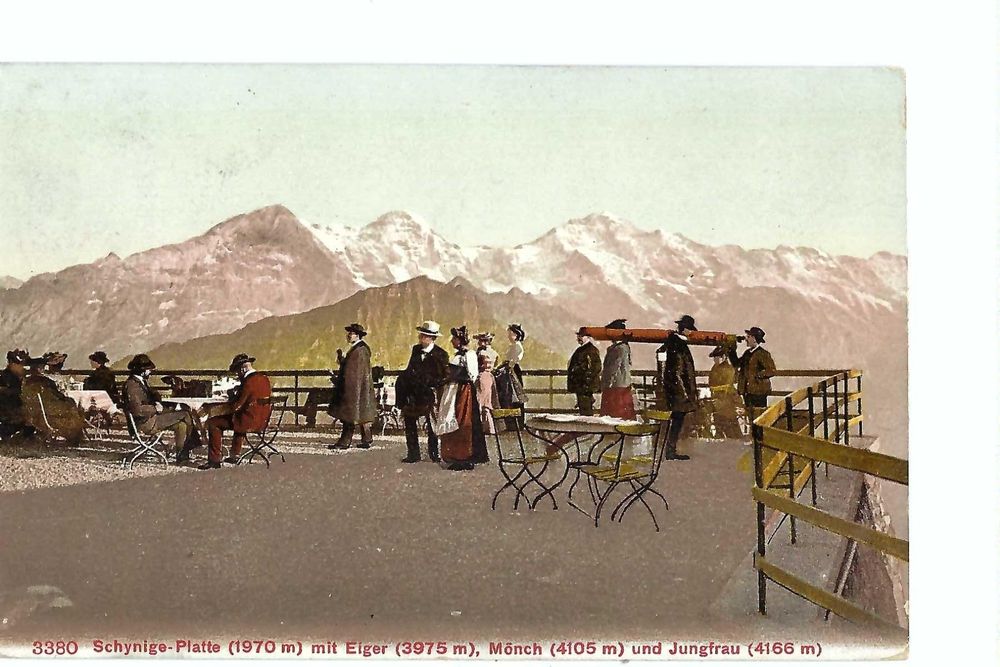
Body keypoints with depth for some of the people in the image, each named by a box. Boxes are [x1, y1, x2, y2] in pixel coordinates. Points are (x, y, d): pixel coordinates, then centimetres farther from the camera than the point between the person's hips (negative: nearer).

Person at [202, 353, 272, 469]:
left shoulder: (249, 381, -18)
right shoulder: (265, 379, 8)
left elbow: (236, 405, -17)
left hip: (250, 422, -9)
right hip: (263, 421, 9)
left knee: (212, 423, 0)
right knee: (238, 419, 40)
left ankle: (215, 460, 3)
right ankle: (235, 455, 45)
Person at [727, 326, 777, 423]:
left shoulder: (762, 353, -12)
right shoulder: (747, 352, 13)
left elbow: (771, 370, -17)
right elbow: (736, 364, 21)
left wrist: (758, 375, -20)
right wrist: (732, 352, 10)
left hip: (758, 391, -9)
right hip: (747, 391, 9)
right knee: (751, 417, 16)